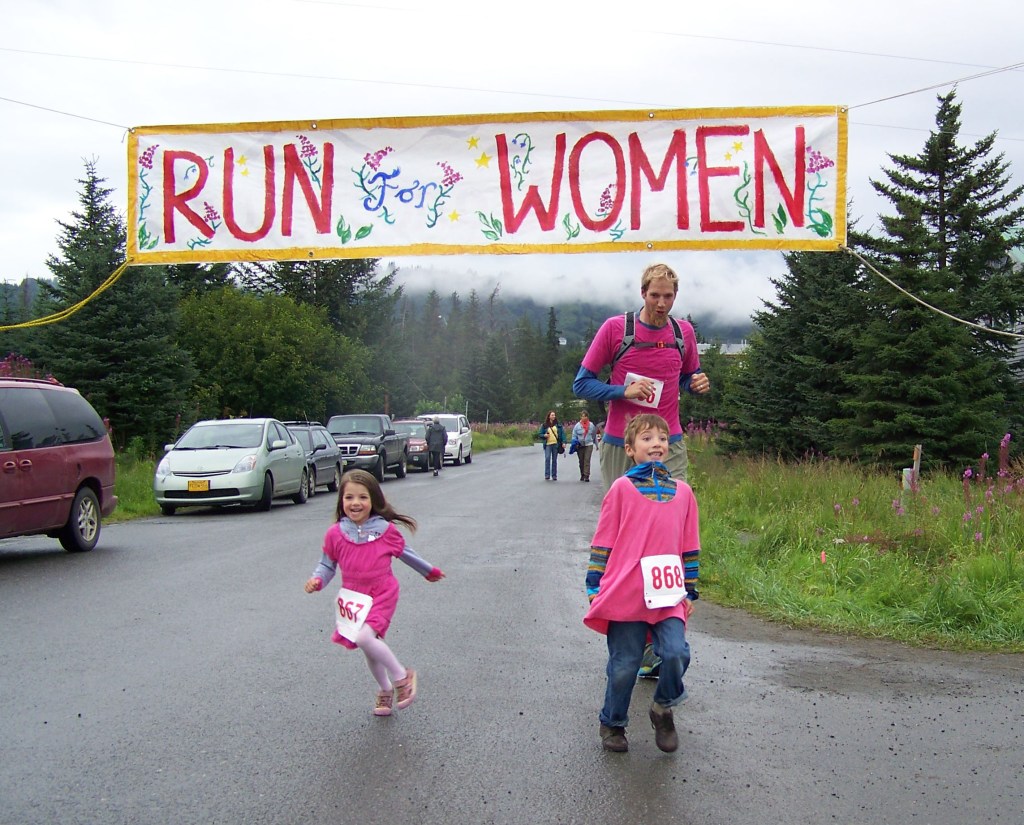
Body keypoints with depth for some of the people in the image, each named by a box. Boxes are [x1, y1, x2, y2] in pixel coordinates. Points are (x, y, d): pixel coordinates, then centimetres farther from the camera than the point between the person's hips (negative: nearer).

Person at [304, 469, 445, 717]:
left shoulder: (385, 529, -8)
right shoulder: (335, 533, -6)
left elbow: (404, 552, 9)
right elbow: (327, 564, 6)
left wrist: (429, 571, 22)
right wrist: (317, 580, -15)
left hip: (382, 594, -4)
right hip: (354, 598, 4)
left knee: (365, 637, -26)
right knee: (369, 649, 15)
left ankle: (401, 676, -6)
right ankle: (385, 689, 40)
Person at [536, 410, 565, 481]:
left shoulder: (558, 425, 8)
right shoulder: (544, 425, 6)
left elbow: (563, 433, 5)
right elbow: (539, 434, 10)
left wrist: (563, 442, -5)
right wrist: (544, 435, -11)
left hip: (556, 444, 1)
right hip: (548, 444, -1)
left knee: (554, 460, 6)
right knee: (547, 459, -14)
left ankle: (554, 476, 13)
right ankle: (547, 476, -14)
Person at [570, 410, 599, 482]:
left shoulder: (591, 425, 3)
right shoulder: (577, 425, 0)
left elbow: (594, 435, 13)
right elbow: (574, 435, 3)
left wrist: (596, 445, 18)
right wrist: (575, 443, -12)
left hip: (589, 445, -1)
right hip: (580, 445, 1)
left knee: (587, 460, -12)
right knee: (581, 461, 10)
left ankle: (586, 475, -16)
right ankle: (582, 475, 23)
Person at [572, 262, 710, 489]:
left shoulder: (684, 332, 6)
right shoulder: (615, 328, -4)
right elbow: (581, 384, -3)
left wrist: (697, 383, -1)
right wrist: (624, 391, -18)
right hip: (620, 446, -2)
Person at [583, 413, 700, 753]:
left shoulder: (682, 492, 8)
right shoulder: (622, 488, -2)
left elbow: (689, 546, 15)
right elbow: (602, 542, 1)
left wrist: (689, 591, 16)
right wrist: (595, 588, 0)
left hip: (668, 596, 2)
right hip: (624, 595, -2)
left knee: (677, 653, -13)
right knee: (624, 665, 5)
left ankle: (663, 709, 16)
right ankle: (612, 723, 29)